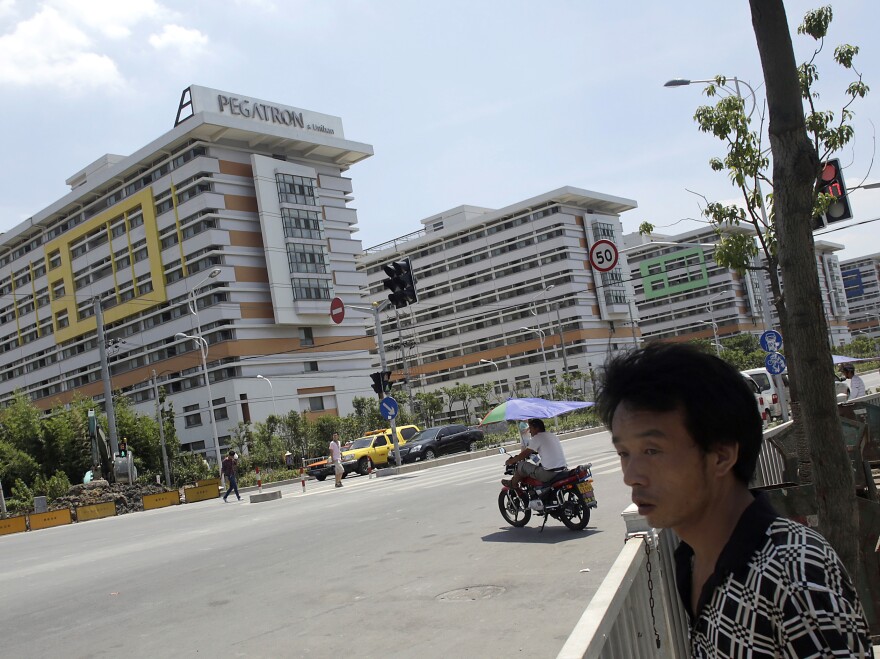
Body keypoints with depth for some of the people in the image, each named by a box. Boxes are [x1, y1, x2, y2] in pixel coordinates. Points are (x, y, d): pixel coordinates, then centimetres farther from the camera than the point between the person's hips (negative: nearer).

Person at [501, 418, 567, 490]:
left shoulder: (537, 438, -7)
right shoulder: (553, 436, 17)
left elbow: (524, 454, -3)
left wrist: (511, 461, 14)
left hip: (548, 474, -8)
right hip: (562, 471, 8)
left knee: (522, 465, 9)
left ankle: (513, 484, 32)